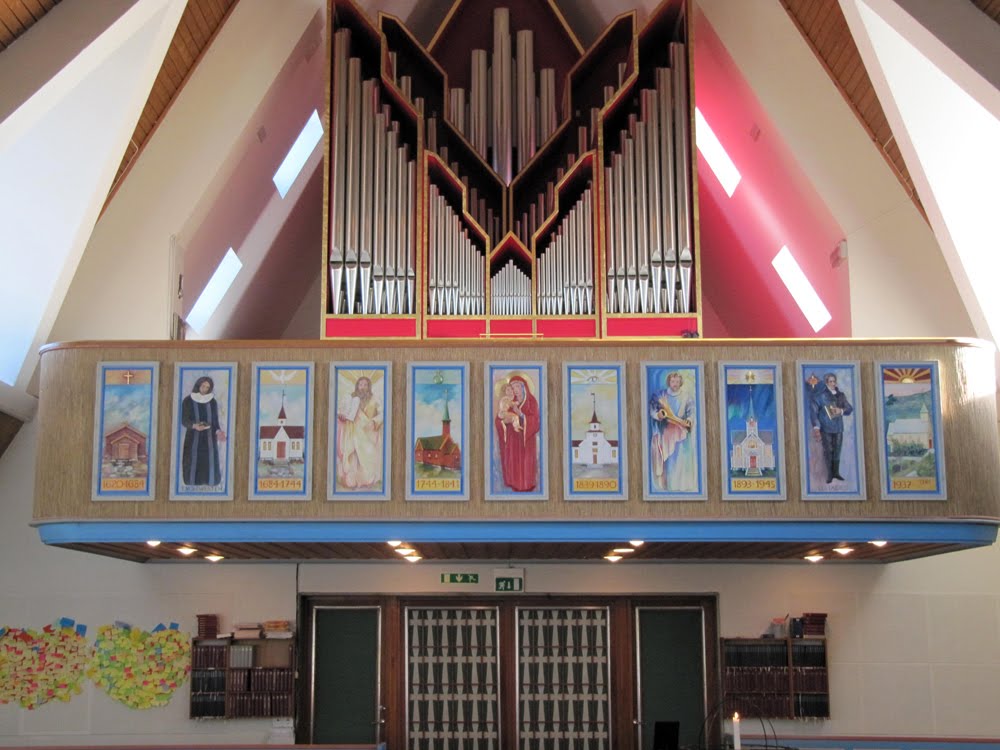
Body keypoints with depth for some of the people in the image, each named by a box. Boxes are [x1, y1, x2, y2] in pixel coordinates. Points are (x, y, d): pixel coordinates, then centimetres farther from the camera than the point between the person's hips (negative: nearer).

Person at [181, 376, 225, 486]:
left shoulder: (213, 402, 3)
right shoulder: (188, 401, -4)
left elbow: (215, 420, 4)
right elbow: (184, 420, -6)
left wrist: (218, 431, -17)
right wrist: (194, 426, -27)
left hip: (209, 438, 2)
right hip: (193, 438, -2)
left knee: (210, 463, -6)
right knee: (193, 463, -8)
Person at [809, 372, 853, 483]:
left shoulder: (840, 394, 7)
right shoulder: (820, 395, -6)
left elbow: (849, 408, 9)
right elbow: (813, 411, -9)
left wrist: (841, 410, -13)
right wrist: (816, 427, -18)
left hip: (838, 427, 4)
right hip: (826, 428, -4)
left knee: (837, 450, 7)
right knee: (828, 451, -2)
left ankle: (836, 472, 18)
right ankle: (829, 474, 5)